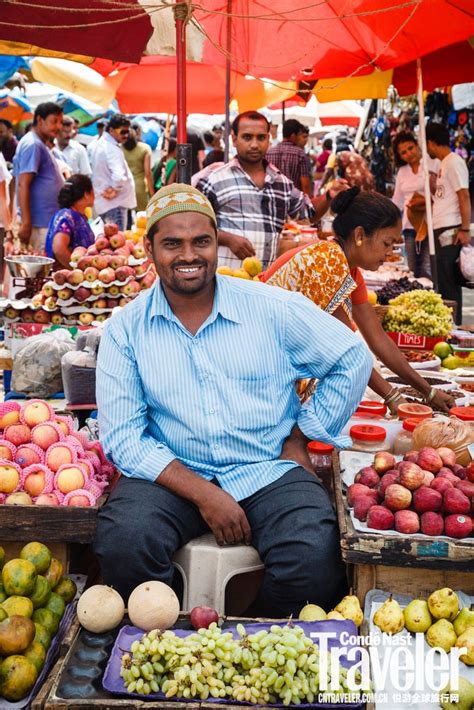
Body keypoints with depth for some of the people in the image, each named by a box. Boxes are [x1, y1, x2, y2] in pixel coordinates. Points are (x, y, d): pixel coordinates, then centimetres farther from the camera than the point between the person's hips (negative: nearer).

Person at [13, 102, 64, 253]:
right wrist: (26, 223, -22)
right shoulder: (33, 145, -12)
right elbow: (23, 185, -19)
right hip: (40, 223, -10)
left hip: (49, 220, 10)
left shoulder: (40, 144, 17)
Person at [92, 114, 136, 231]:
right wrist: (114, 190, -18)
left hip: (104, 203, 10)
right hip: (114, 203, -10)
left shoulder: (101, 143, 11)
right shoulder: (112, 149, -20)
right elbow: (119, 177, -35)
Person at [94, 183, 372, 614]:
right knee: (122, 544, -29)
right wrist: (203, 493, -16)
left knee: (313, 559, -28)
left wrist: (300, 440, 3)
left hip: (268, 473, 0)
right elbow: (122, 436, -4)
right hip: (172, 477, 1)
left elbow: (352, 360, 9)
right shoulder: (125, 330, 1)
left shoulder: (274, 308, 0)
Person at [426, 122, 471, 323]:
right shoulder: (443, 164, 17)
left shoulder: (453, 162, -10)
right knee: (444, 280, 12)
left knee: (449, 282, -6)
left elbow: (464, 197, -15)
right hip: (441, 230, 9)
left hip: (450, 231, -9)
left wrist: (465, 229, -20)